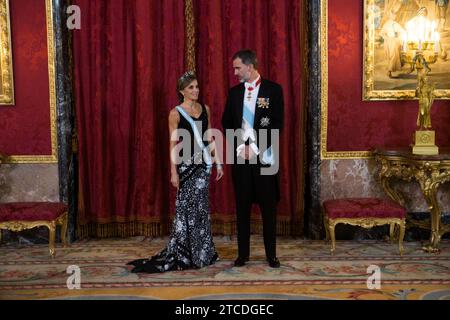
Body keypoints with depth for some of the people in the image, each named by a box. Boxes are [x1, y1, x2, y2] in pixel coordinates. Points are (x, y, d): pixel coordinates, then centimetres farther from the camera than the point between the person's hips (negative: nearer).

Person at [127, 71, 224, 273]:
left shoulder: (205, 109, 9)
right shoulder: (176, 113, -6)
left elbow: (209, 138, 12)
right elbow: (173, 144, -8)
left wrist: (218, 162, 8)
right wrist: (173, 172, -13)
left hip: (203, 162, 5)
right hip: (187, 163, -5)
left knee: (200, 206, 11)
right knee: (187, 206, 1)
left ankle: (201, 252, 23)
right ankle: (183, 254, 12)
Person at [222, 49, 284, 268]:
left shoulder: (273, 89, -1)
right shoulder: (234, 92, 10)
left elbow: (277, 124, -7)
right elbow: (226, 123, 11)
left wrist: (256, 148, -12)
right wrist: (241, 146, -3)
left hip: (264, 155, -3)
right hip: (240, 154, 3)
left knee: (268, 205, 2)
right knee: (242, 205, 6)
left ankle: (271, 253, 12)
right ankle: (243, 252, 15)